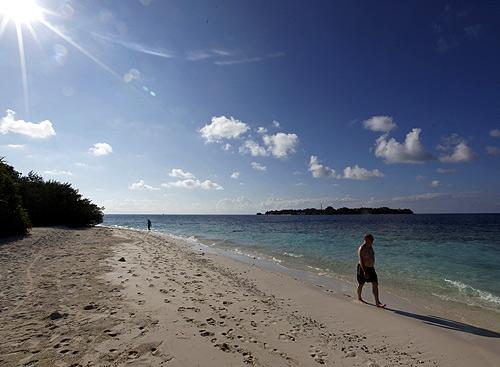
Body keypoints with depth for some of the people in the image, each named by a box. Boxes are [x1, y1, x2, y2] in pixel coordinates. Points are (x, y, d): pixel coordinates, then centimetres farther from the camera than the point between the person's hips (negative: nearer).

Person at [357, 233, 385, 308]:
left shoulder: (370, 246, 4)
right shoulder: (362, 249, -21)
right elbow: (361, 260, -25)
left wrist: (372, 267, 21)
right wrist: (364, 271, -29)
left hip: (371, 268, 7)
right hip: (363, 268, -7)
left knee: (375, 284, -2)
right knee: (361, 284, 11)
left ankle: (377, 302, 0)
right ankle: (359, 298, 32)